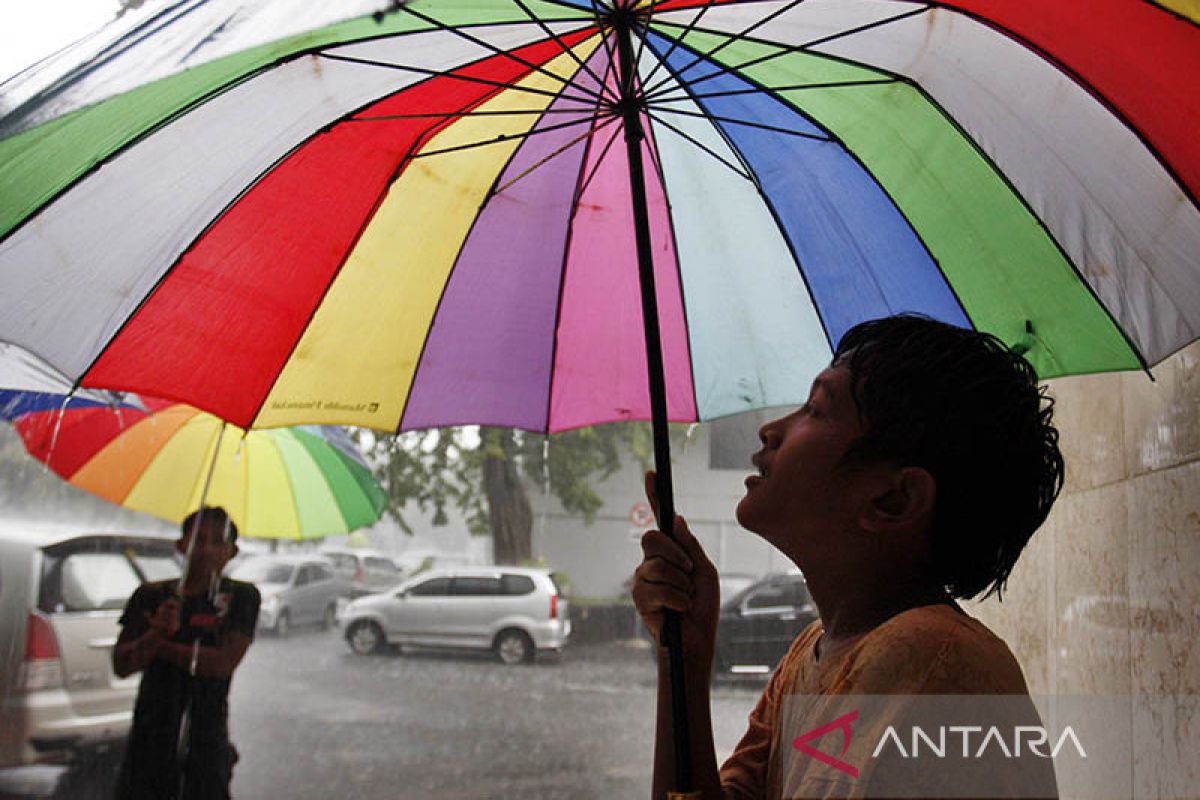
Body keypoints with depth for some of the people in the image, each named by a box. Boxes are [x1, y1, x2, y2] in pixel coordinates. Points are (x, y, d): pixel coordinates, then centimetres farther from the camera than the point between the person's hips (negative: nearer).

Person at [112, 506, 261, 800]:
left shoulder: (240, 596, 0)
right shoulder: (151, 596, 7)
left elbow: (224, 663, -11)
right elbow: (121, 665, 0)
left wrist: (159, 645, -5)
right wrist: (158, 633, -18)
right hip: (150, 739, 2)